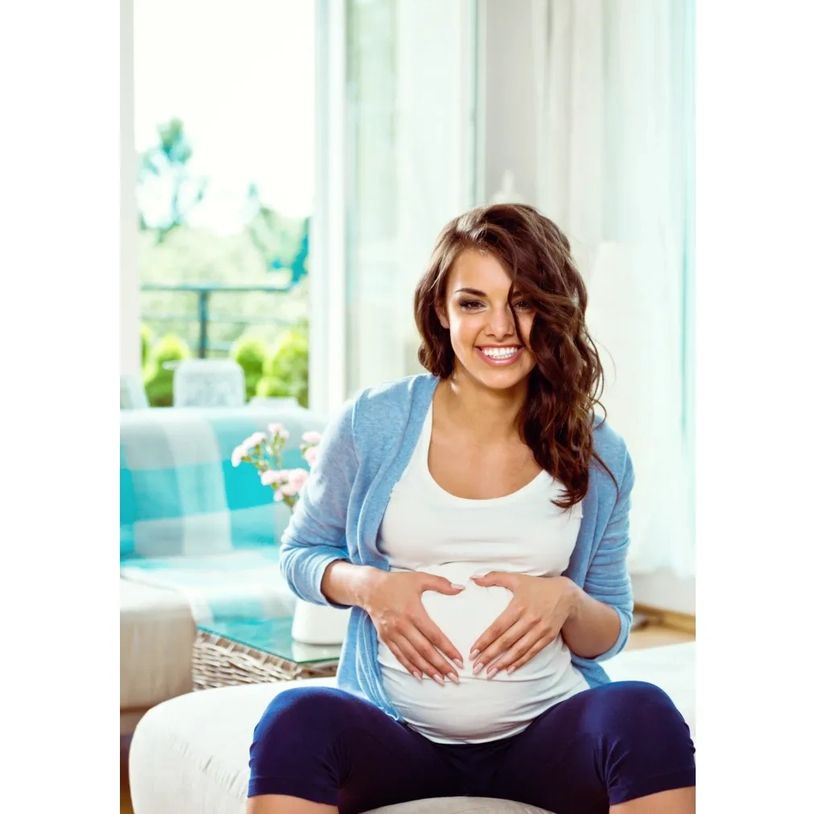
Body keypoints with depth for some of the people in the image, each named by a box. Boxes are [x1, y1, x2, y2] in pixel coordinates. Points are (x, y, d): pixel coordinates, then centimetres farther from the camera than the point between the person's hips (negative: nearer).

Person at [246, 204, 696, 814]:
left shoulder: (598, 456, 5)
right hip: (398, 733, -1)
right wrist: (367, 585, -9)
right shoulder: (372, 424, 1)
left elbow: (610, 635, 13)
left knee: (644, 712, -32)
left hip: (547, 729, 1)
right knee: (297, 717, -34)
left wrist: (567, 602, -11)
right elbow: (300, 553, 13)